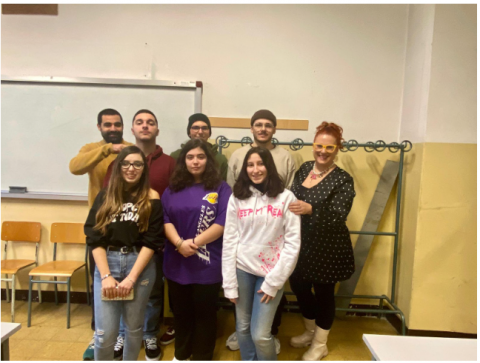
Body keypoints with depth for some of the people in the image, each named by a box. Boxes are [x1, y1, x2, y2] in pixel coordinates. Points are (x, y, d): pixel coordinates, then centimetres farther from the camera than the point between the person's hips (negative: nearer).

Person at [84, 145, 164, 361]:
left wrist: (131, 278, -12)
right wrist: (106, 276, -10)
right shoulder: (105, 197, 4)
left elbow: (152, 242, -6)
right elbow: (94, 238, -1)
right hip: (106, 264, 1)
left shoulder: (151, 198, -2)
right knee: (105, 333, 2)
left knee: (134, 327, 13)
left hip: (140, 266, -1)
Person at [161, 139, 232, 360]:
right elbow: (164, 219, -1)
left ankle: (202, 357, 31)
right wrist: (179, 243, -17)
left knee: (204, 312, 11)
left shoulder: (221, 189, -3)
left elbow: (223, 223, -12)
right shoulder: (173, 188, 7)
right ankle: (181, 354, 39)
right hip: (177, 263, 3)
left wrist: (195, 242, -19)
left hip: (207, 265, -3)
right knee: (181, 311, 18)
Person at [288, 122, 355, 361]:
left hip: (327, 248, -6)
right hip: (301, 244, 6)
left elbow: (338, 216, -25)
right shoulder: (304, 169, 3)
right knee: (298, 286, 17)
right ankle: (310, 331, 45)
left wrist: (310, 209, -38)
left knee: (323, 293, 11)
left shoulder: (343, 180, -15)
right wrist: (287, 206, -6)